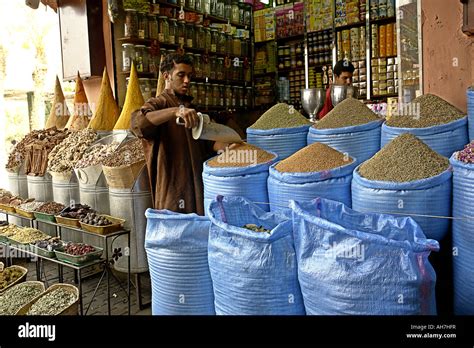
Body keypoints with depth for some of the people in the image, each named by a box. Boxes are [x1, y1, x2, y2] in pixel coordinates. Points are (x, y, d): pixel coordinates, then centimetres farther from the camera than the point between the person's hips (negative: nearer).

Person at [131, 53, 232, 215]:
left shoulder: (189, 106, 19)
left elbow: (204, 141, 15)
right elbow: (138, 122, -26)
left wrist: (226, 146, -4)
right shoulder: (158, 104, -4)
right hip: (173, 188, -7)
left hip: (197, 182, 7)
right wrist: (175, 111, -37)